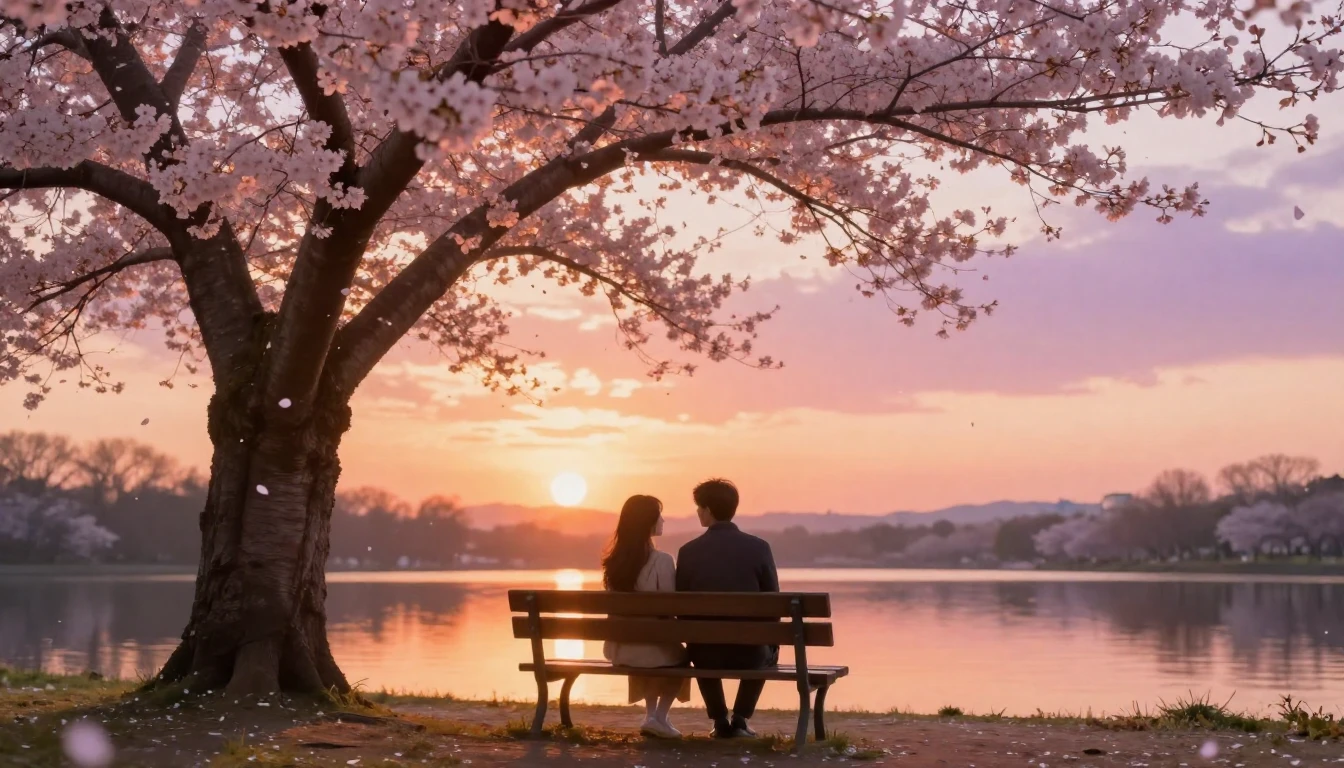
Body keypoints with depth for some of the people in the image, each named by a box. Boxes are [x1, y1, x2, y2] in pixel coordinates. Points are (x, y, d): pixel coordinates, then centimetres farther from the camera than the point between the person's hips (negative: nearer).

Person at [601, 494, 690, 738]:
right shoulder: (661, 561, -17)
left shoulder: (613, 560, 1)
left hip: (618, 647, 5)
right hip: (650, 647, -5)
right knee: (679, 656, 26)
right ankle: (659, 718, 12)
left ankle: (651, 715, 31)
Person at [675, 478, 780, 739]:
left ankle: (720, 720, 28)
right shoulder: (759, 548, -8)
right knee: (768, 653, 36)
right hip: (749, 651, -1)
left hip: (705, 652, 1)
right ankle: (740, 719, 24)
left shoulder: (689, 551, -6)